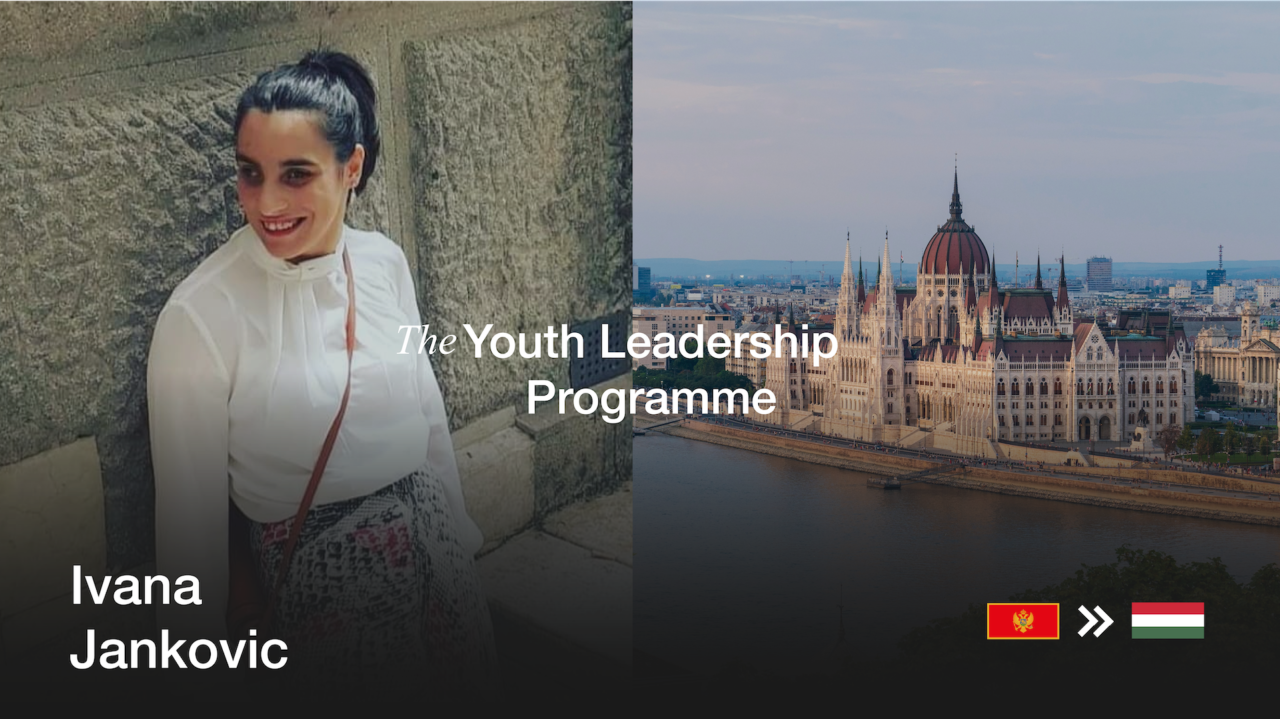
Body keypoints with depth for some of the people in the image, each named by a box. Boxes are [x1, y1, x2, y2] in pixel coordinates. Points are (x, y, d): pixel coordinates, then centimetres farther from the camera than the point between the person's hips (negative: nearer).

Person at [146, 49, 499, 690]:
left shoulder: (385, 261, 0)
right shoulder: (198, 316, -17)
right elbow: (190, 511, -11)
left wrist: (459, 528, 20)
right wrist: (201, 656, -7)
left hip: (427, 526, 5)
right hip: (310, 556, -5)